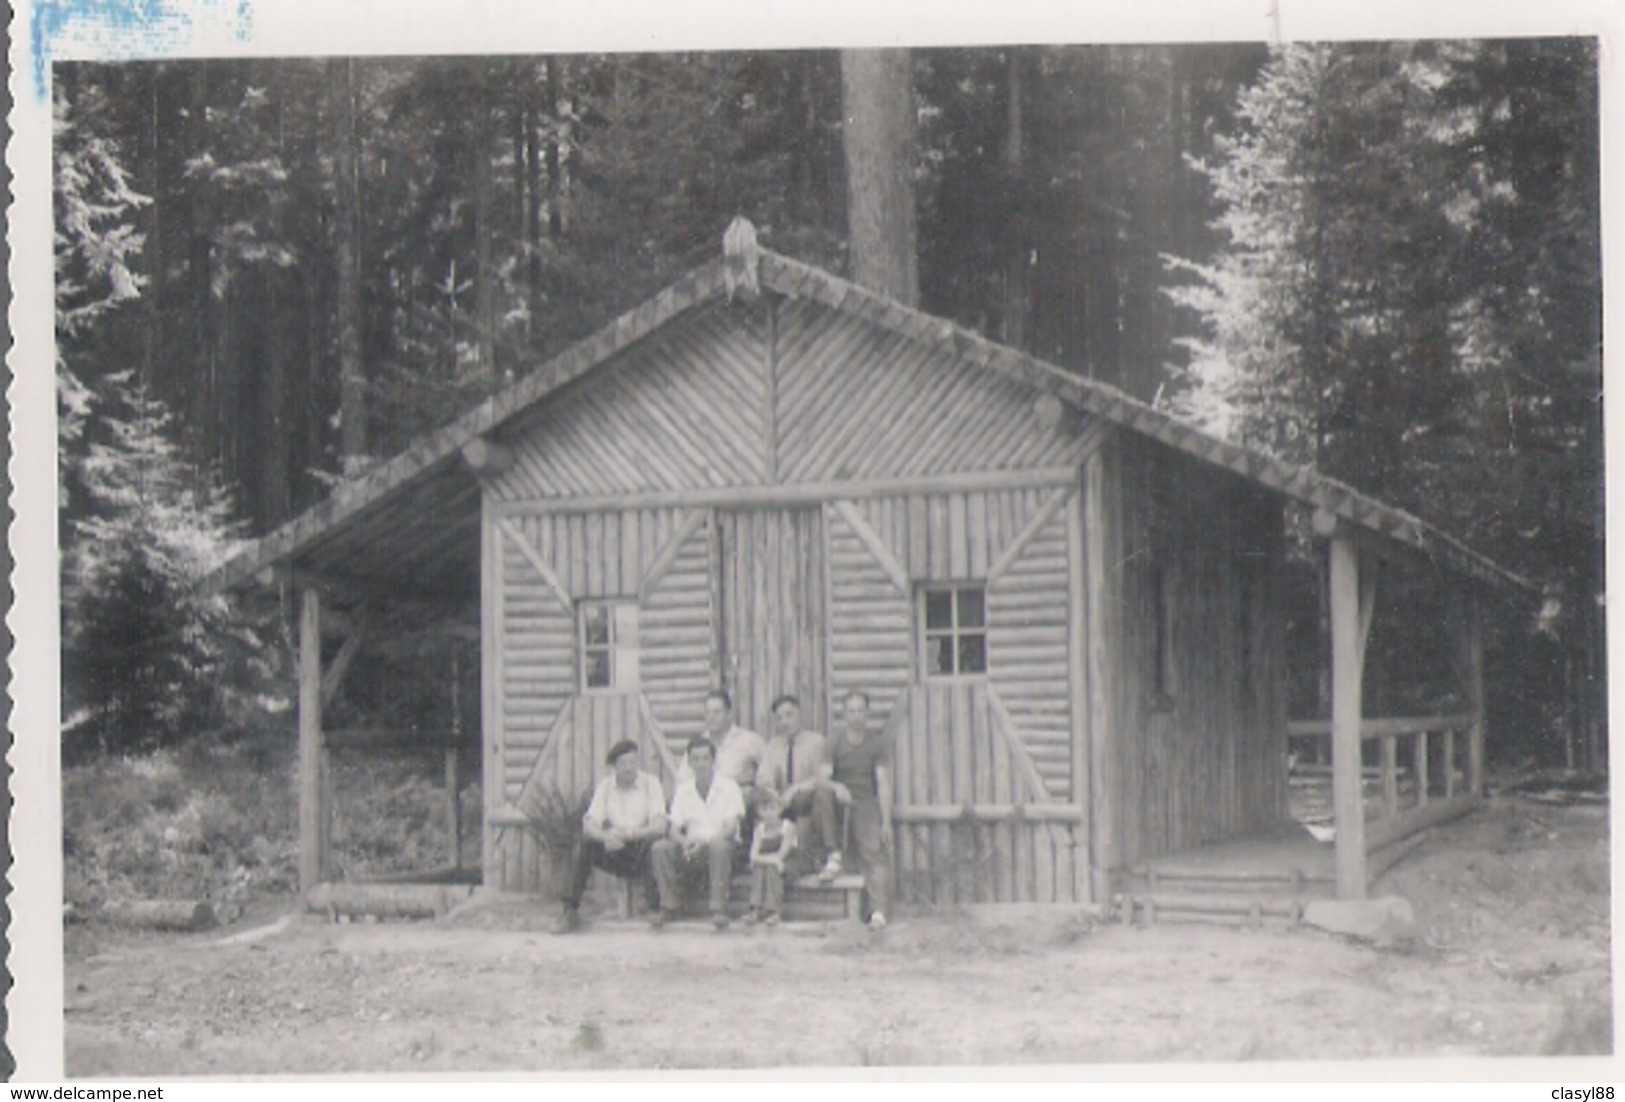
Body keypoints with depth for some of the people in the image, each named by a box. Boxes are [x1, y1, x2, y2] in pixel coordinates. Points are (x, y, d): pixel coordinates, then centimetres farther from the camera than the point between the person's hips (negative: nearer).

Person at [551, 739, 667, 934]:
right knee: (583, 845, -23)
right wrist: (605, 837, -31)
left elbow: (659, 825, -16)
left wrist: (628, 834, -33)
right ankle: (571, 912, -17)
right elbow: (589, 826, -7)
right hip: (614, 853, 3)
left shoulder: (650, 783, -4)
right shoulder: (605, 786, 4)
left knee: (655, 840, -36)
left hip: (641, 851, -3)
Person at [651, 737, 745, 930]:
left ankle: (719, 909, -34)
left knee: (718, 846, -39)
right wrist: (684, 842, -18)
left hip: (722, 845, -3)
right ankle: (669, 906, -14)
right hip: (691, 849, 3)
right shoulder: (683, 790, 11)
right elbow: (674, 829, 6)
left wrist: (704, 841, -26)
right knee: (660, 848, -24)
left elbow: (730, 829, -10)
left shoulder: (728, 787, 0)